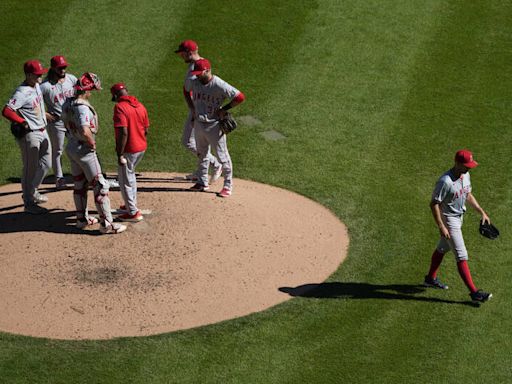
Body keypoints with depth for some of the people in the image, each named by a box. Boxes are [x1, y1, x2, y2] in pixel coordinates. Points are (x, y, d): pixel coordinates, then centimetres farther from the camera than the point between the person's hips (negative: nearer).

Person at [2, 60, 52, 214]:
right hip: (30, 135, -9)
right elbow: (6, 111, -34)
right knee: (31, 168, 1)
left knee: (45, 164, 20)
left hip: (42, 131, 9)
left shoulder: (36, 86, 4)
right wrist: (24, 123, -29)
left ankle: (32, 192, 37)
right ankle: (29, 203, 13)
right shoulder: (22, 92, -24)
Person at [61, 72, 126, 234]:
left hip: (71, 147, 9)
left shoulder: (67, 104, 3)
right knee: (100, 186, -2)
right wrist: (92, 143, -20)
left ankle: (82, 219, 31)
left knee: (79, 185, 21)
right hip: (84, 150, -9)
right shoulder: (82, 107, -26)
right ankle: (106, 224, 0)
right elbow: (85, 131, -37)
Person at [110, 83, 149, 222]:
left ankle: (133, 213, 11)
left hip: (129, 150, -8)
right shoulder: (140, 105, 4)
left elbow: (123, 132, -25)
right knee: (129, 173, 28)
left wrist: (120, 155, -21)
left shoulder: (120, 107, -18)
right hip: (142, 148, 8)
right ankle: (131, 204, 39)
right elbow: (146, 129, 10)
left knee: (125, 181, 6)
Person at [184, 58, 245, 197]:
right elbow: (186, 89, 20)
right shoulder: (193, 82, -5)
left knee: (222, 156, 1)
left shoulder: (219, 85, -23)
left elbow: (240, 97, -22)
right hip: (198, 123, 6)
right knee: (202, 154, 19)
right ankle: (203, 183, 33)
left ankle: (228, 186, 13)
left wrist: (223, 109, -17)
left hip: (214, 125, -6)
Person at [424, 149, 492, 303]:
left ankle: (430, 279, 42)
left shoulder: (465, 175, 0)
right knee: (461, 256, -9)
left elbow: (468, 195, 15)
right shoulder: (445, 181, -28)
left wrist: (482, 212, 11)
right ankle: (474, 292, -9)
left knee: (442, 249, 24)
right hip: (448, 220, -9)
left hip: (458, 217, 9)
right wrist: (441, 227, -26)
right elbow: (434, 204, -24)